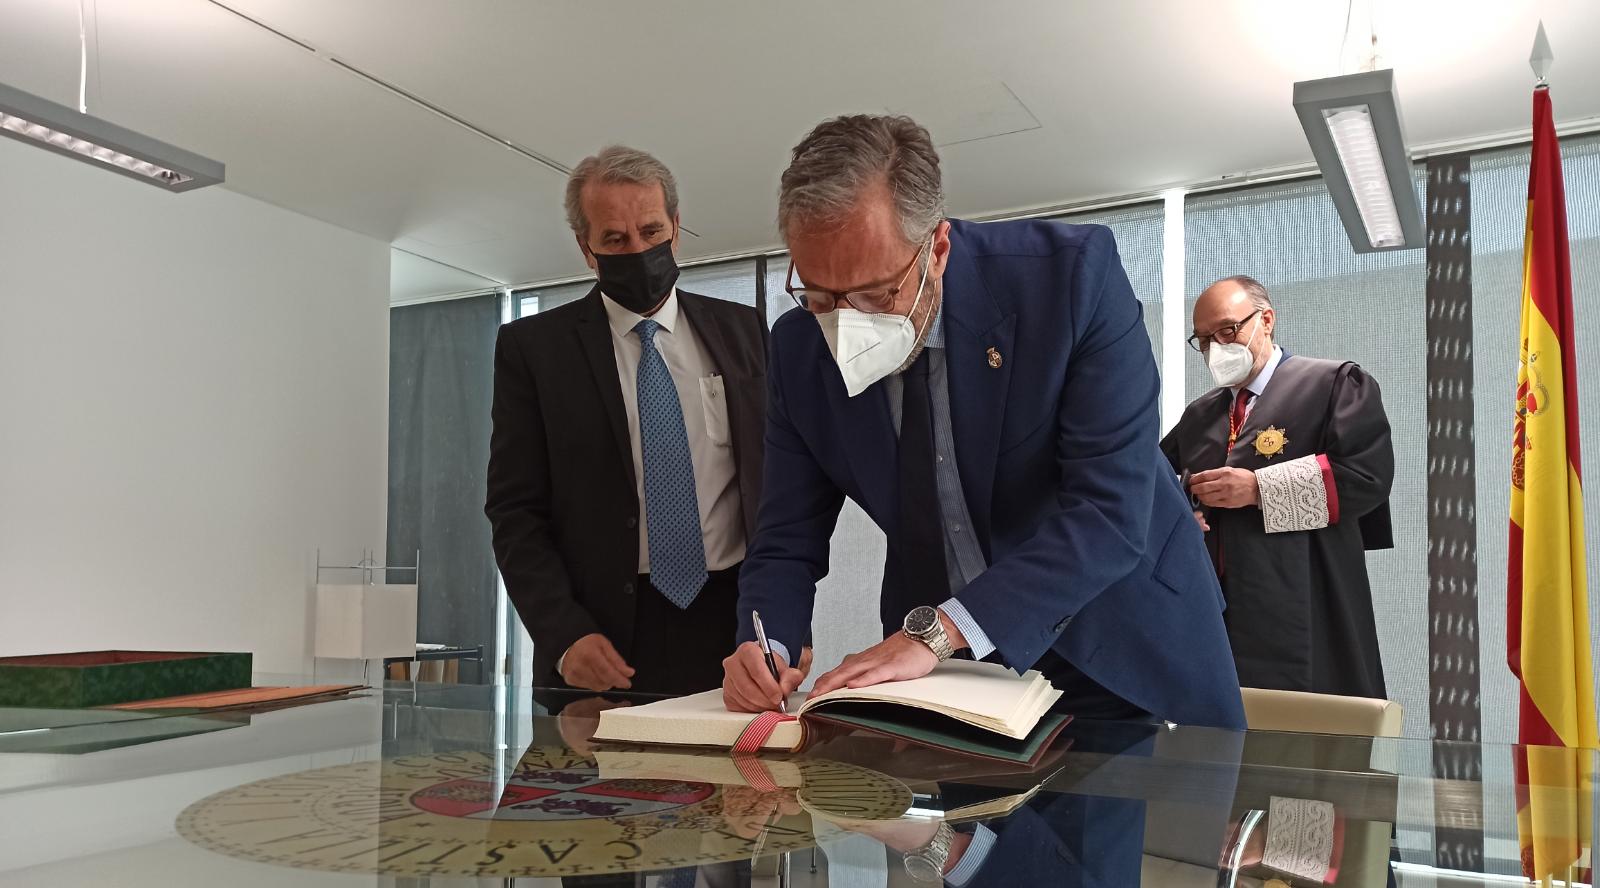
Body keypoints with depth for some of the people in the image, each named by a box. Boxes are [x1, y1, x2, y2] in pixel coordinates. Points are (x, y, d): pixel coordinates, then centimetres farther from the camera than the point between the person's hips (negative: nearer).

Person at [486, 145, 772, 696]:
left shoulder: (741, 330, 8)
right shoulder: (532, 346, 1)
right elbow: (515, 512, -1)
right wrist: (564, 634, -14)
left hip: (735, 628, 2)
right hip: (607, 641, -2)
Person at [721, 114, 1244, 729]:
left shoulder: (1075, 272, -24)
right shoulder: (800, 349, -11)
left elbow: (1112, 507, -28)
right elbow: (788, 543, -5)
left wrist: (937, 631, -35)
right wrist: (764, 649, -26)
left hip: (1124, 653, -2)